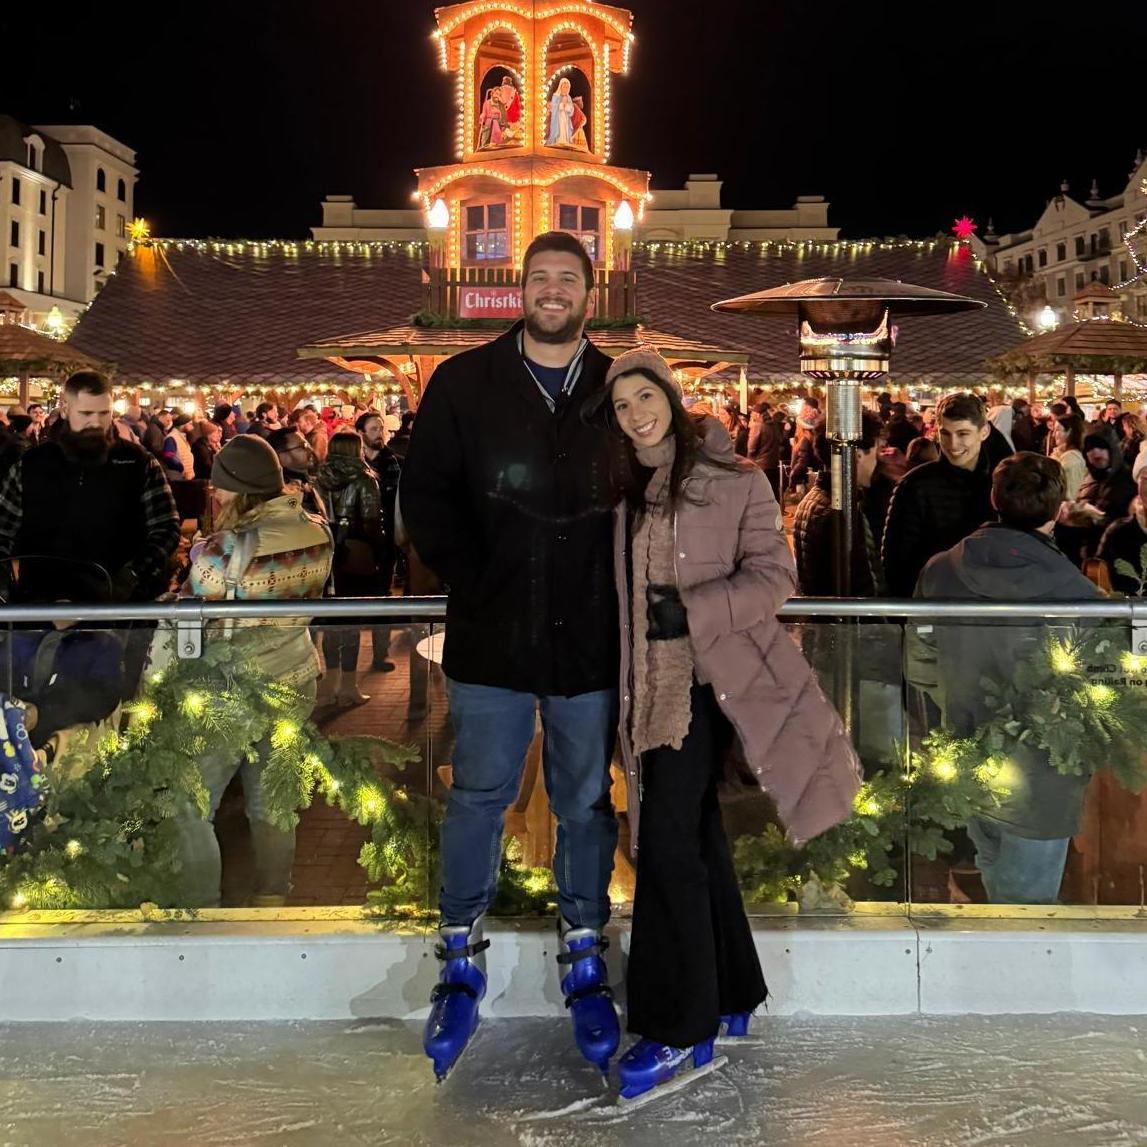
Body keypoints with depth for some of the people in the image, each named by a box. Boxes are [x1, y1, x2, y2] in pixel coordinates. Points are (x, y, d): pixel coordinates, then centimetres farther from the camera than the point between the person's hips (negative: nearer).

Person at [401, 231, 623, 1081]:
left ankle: (585, 964, 26)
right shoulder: (465, 383, 4)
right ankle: (462, 962, 22)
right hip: (493, 634, -1)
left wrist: (618, 590, -5)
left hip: (588, 637, 1)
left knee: (586, 804, 11)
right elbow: (425, 494, 2)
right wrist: (475, 580, -7)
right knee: (479, 798, 6)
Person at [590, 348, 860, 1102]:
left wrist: (689, 610, -18)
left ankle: (679, 1028, -1)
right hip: (653, 683, 6)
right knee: (696, 835, 13)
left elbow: (774, 575, -8)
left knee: (666, 838, -11)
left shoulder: (733, 480, -5)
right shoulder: (623, 490, 11)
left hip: (706, 677, -6)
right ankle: (728, 998, 27)